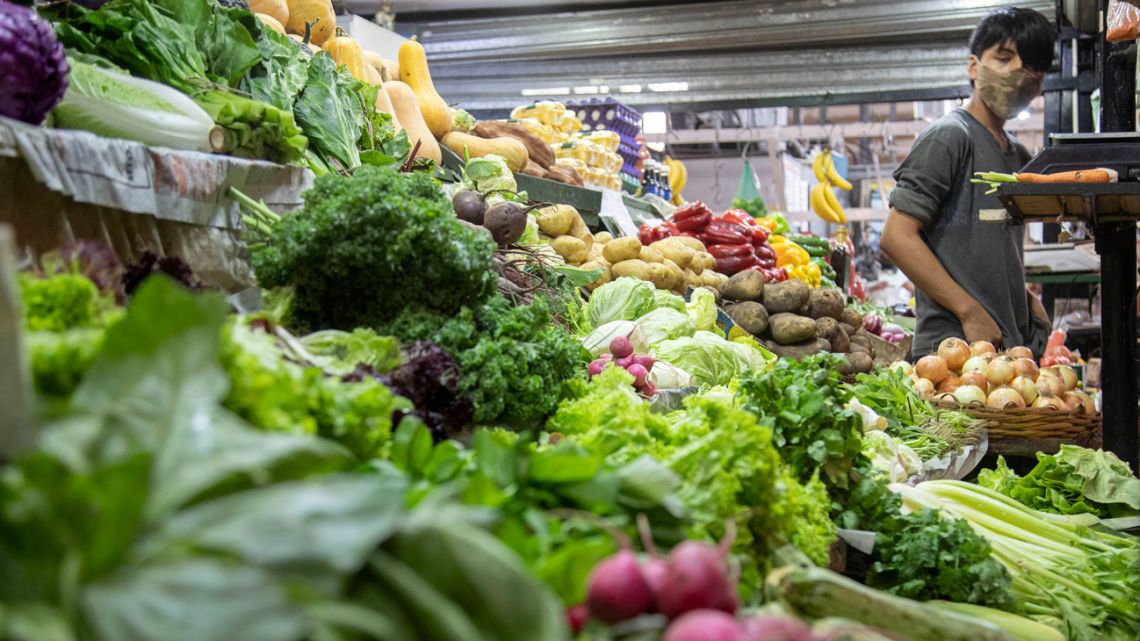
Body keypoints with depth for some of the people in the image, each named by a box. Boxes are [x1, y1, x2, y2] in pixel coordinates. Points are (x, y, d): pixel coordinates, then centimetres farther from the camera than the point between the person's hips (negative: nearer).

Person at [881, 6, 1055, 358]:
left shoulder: (1020, 156, 20)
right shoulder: (950, 137, -6)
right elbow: (896, 237, -15)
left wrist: (1030, 301, 8)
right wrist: (970, 312, -16)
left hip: (1014, 345, 8)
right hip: (956, 343, -8)